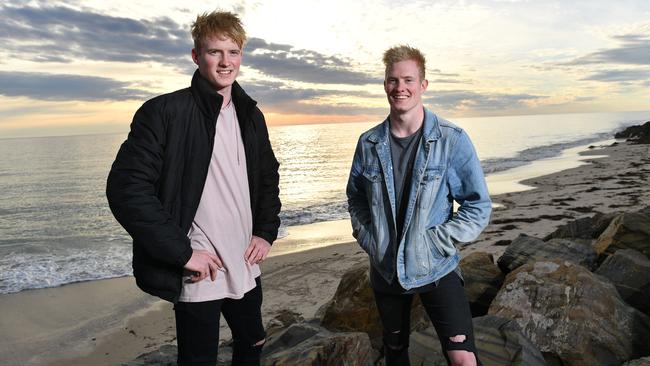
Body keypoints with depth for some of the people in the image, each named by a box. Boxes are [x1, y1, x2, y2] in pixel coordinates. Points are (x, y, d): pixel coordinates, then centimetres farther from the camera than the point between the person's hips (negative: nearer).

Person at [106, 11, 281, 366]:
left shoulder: (251, 115, 7)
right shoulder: (163, 112, -12)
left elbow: (268, 176, 17)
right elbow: (125, 188, -17)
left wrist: (266, 232, 4)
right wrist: (182, 252, -19)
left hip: (246, 266, 6)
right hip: (198, 273, -6)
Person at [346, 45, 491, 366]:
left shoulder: (452, 140, -11)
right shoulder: (369, 143, -2)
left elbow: (479, 206, -7)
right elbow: (355, 197, 12)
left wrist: (436, 242, -15)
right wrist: (366, 237, -1)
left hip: (437, 269, -3)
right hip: (385, 270, 3)